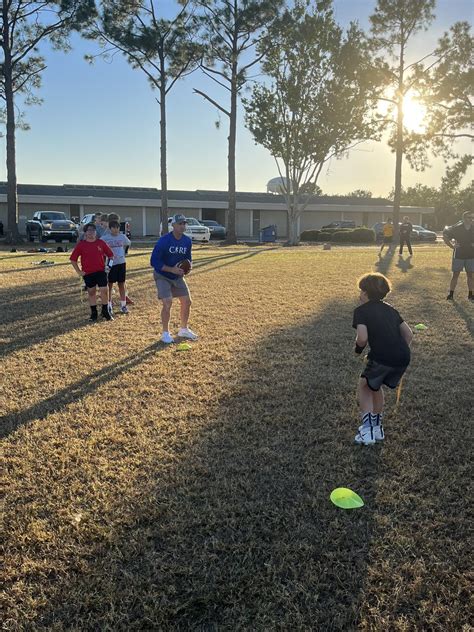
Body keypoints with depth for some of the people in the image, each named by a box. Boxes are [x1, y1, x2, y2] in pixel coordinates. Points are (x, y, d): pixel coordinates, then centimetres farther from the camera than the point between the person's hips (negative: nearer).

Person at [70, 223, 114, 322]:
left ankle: (105, 312, 11)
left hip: (100, 271, 0)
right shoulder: (81, 244, -2)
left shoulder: (101, 243, 2)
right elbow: (73, 259, 3)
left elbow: (110, 255, 12)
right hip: (88, 273, 0)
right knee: (91, 292, 10)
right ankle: (93, 313, 22)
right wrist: (79, 271, 0)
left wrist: (110, 263, -2)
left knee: (104, 291, -7)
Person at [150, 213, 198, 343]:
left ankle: (184, 330, 26)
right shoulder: (163, 241, -22)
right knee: (168, 303, -18)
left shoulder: (187, 241, -5)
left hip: (177, 276, 6)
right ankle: (165, 333, 0)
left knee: (187, 301, 6)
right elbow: (154, 262, -21)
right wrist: (171, 269, -27)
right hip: (162, 276, -6)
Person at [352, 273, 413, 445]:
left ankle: (367, 429, 8)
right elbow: (409, 334, 19)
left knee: (364, 387, 18)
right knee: (375, 386, 28)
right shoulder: (390, 309, 21)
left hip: (382, 358, -7)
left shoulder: (361, 310, 1)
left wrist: (358, 348, 7)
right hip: (404, 357, 7)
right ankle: (377, 428, 35)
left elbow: (362, 338, -13)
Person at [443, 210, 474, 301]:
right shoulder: (456, 228, -8)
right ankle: (451, 294, 8)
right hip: (458, 255, -3)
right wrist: (452, 246, -5)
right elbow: (445, 237, 1)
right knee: (455, 275, 1)